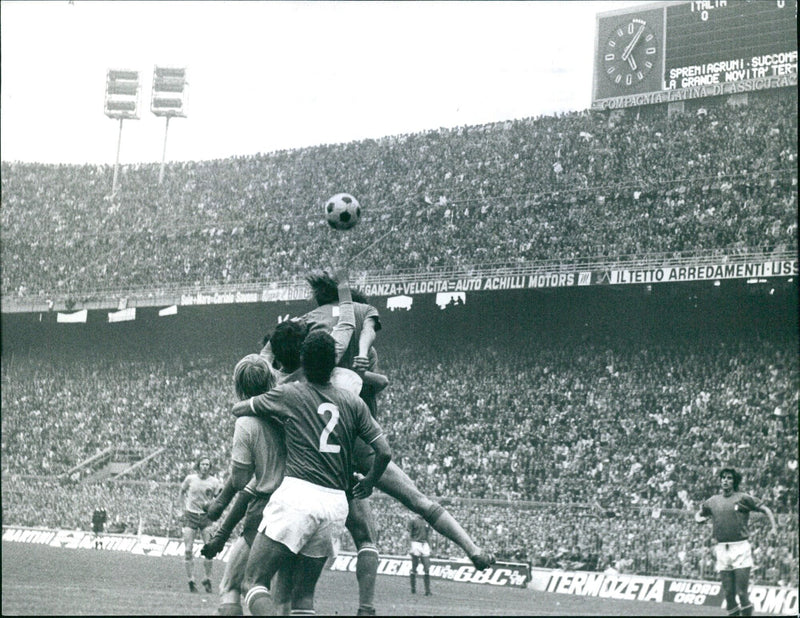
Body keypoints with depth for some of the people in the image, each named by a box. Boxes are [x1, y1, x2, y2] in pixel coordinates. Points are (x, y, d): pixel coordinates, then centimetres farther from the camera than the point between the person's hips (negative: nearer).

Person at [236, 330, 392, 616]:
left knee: (254, 582, -4)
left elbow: (237, 409, 18)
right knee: (304, 595, 12)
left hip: (298, 496, -5)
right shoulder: (353, 402, 11)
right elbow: (385, 452, 9)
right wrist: (369, 483, 29)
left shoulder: (288, 394, 3)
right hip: (336, 504, 5)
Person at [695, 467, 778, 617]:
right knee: (728, 594, 4)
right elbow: (699, 514, 29)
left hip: (740, 548, -4)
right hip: (722, 549, 4)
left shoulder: (743, 498, 2)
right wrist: (699, 519, 5)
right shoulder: (713, 501, 13)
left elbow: (765, 509, 5)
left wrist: (773, 527, -10)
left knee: (742, 593, -8)